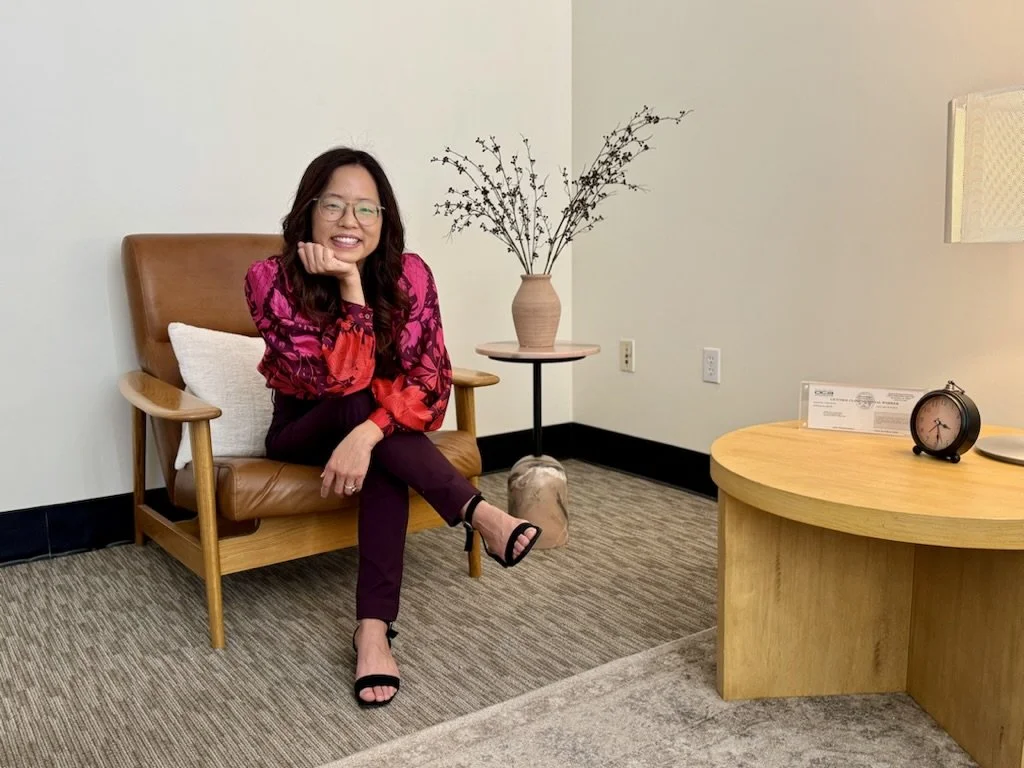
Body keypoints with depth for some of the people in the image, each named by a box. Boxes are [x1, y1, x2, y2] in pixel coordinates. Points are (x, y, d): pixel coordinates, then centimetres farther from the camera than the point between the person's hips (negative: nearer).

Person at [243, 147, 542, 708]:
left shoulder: (409, 275, -17)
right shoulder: (271, 279, -22)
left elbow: (430, 384, -23)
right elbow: (342, 380, -29)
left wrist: (368, 433, -40)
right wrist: (350, 284, -36)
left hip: (379, 424, 1)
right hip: (301, 432, -1)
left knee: (382, 454, -34)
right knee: (359, 402, -34)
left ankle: (373, 628, -34)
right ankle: (478, 513, -36)